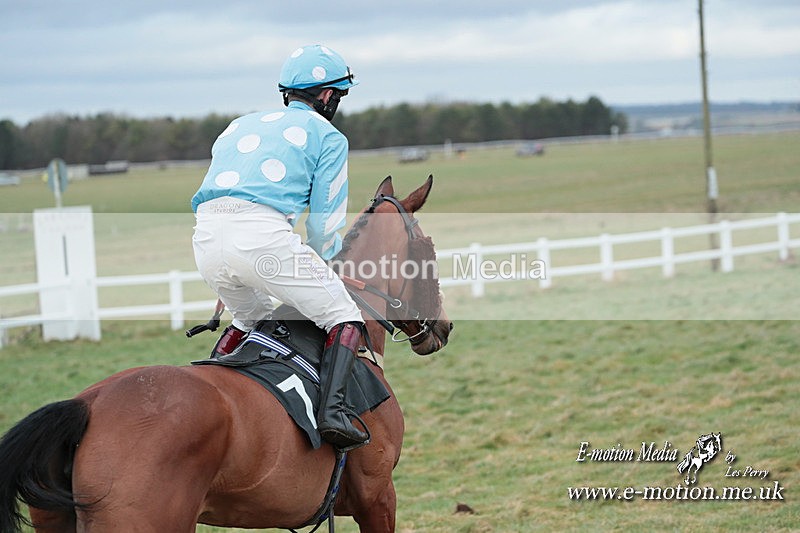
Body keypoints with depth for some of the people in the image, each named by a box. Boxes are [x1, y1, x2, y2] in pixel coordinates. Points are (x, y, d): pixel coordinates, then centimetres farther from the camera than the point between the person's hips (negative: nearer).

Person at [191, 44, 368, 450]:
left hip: (205, 237, 6)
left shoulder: (240, 125, 31)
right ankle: (331, 409, -16)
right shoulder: (327, 137, 13)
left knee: (251, 318, 32)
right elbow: (324, 229, 8)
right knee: (344, 316, 5)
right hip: (263, 236, -6)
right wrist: (323, 259, 30)